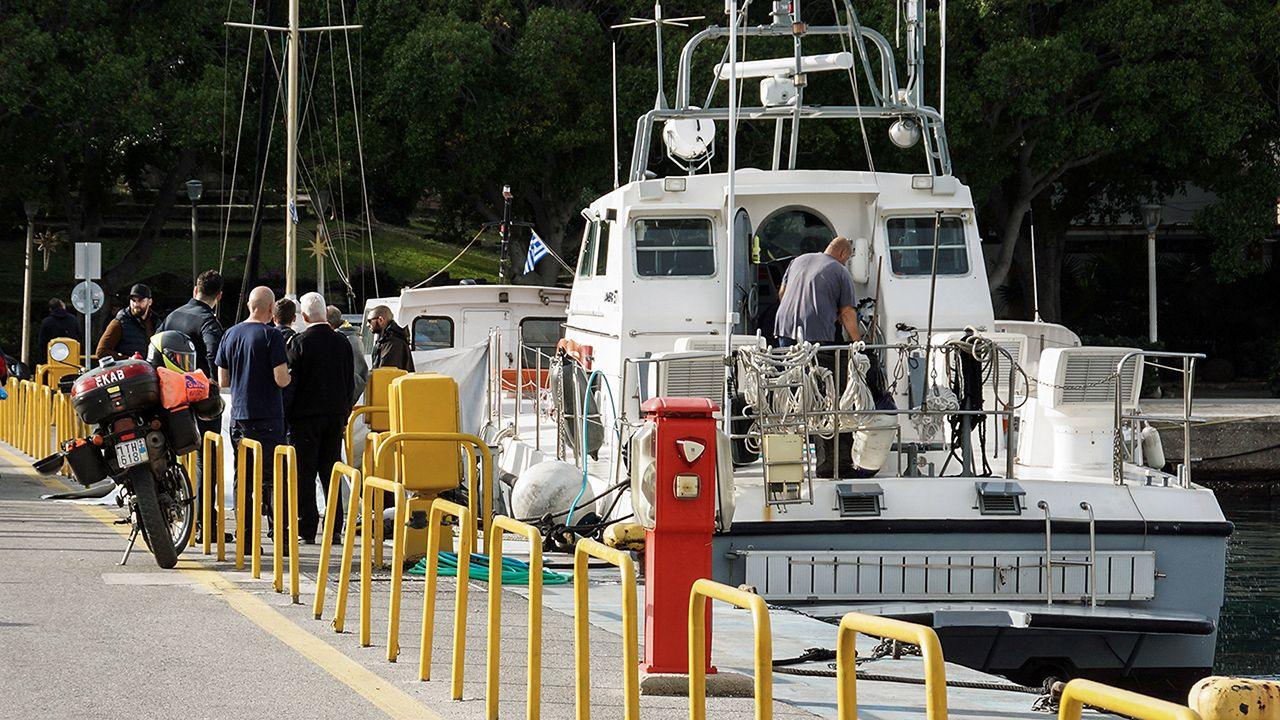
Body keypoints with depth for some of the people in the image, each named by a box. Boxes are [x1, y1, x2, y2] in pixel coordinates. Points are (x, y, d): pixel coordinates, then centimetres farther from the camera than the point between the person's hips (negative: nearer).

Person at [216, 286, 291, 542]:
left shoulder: (230, 334, 7)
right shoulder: (271, 335, -10)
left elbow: (222, 380, 10)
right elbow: (281, 379, -14)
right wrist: (289, 374, 7)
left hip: (238, 416, 5)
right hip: (267, 418, -5)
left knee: (243, 477, 9)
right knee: (272, 477, -2)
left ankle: (244, 536, 8)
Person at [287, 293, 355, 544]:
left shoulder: (299, 342, -11)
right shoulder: (342, 342, 3)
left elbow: (290, 381, -8)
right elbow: (350, 383, 9)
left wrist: (286, 415, -1)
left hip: (306, 415, -4)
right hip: (336, 414, 4)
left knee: (304, 473, 1)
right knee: (331, 472, 9)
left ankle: (307, 528, -3)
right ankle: (334, 528, 8)